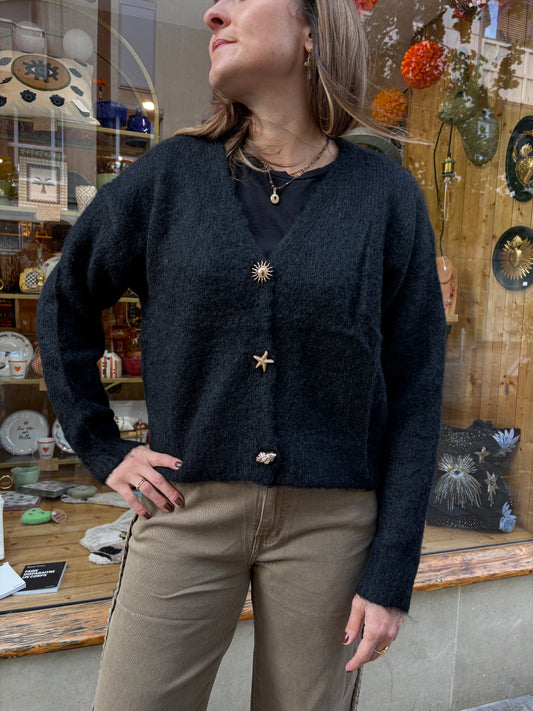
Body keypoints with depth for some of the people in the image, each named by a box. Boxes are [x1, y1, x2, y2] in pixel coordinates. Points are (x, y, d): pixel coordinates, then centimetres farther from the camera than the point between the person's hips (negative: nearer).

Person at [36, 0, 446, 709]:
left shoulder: (388, 195, -2)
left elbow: (415, 393, -2)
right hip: (189, 508, 1)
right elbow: (65, 303, 11)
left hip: (330, 517, 0)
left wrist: (391, 577, -4)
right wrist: (104, 451, 4)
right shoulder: (170, 173, 0)